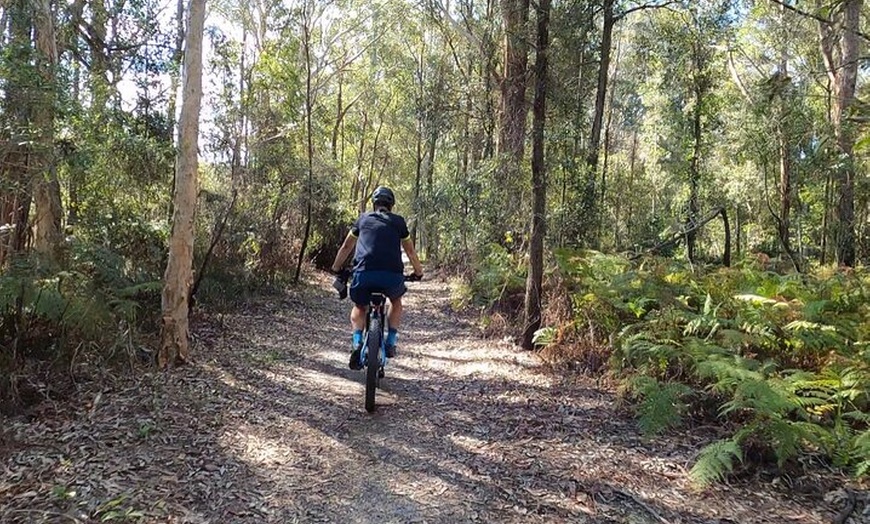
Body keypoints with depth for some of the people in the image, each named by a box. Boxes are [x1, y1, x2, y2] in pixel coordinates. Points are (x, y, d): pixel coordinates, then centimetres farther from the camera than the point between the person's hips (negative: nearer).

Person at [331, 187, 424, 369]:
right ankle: (391, 342, 21)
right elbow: (410, 251, 25)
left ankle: (357, 343, 5)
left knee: (359, 307, 28)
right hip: (392, 275, 0)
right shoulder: (398, 221, 18)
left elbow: (346, 247, 29)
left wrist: (336, 268, 43)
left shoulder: (363, 219, 21)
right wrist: (418, 272, 41)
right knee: (396, 302, 32)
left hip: (364, 273, 1)